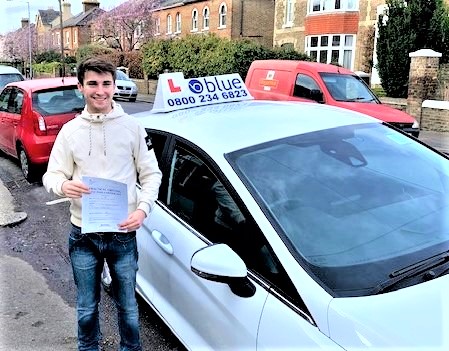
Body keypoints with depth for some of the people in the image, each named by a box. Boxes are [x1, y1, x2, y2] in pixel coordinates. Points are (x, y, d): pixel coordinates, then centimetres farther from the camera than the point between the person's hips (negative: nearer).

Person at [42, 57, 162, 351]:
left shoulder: (132, 127, -2)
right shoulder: (70, 131, 2)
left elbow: (152, 174, 0)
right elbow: (51, 175, 4)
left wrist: (143, 208, -16)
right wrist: (63, 185, -20)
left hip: (123, 234, -1)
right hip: (83, 235, 2)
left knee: (128, 305, 14)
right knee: (87, 307, 18)